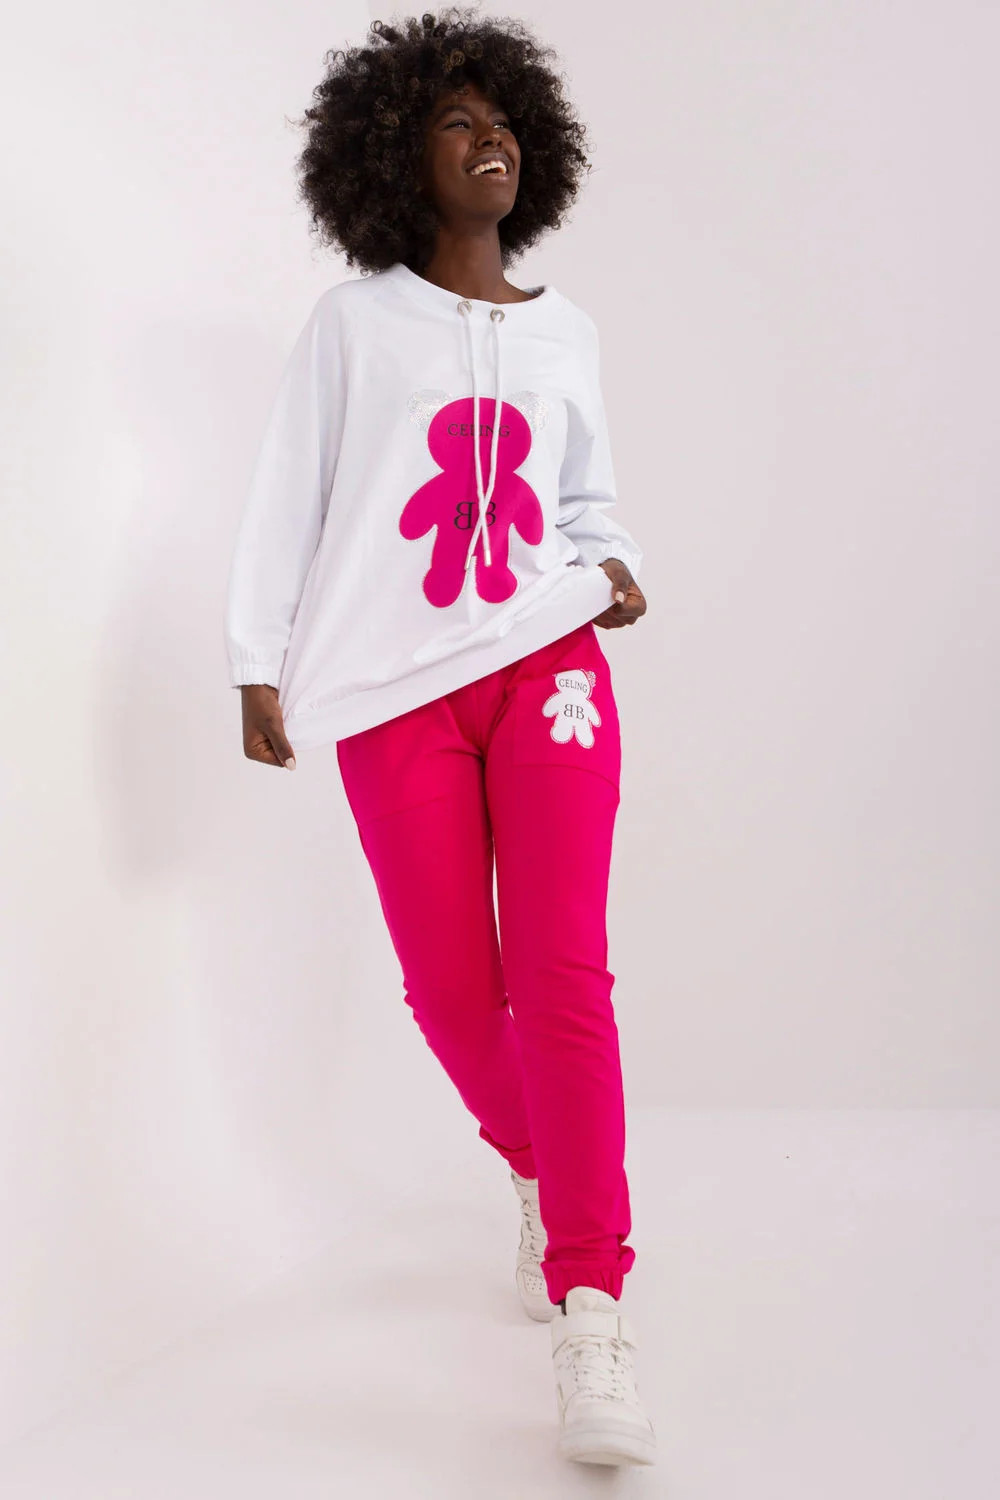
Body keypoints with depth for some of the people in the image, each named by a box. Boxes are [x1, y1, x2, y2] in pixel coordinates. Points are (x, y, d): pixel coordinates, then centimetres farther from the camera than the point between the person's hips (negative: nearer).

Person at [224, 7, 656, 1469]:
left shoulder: (564, 330, 13)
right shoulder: (354, 322, 6)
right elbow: (286, 494, 7)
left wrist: (613, 568, 2)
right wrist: (259, 663, 4)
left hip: (548, 664, 1)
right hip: (393, 691, -1)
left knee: (564, 975, -11)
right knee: (452, 988, 2)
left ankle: (592, 1315, -7)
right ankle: (537, 1169, 32)